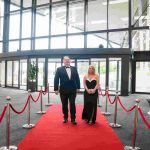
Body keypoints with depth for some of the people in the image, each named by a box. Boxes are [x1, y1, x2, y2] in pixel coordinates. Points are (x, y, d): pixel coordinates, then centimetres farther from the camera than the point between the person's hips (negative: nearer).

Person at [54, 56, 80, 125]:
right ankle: (65, 118, 24)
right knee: (64, 105, 10)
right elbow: (56, 79, -4)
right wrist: (56, 89, -8)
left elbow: (77, 78, 8)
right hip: (63, 90, -1)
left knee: (72, 104, 2)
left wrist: (78, 87, 4)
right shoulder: (59, 69, -1)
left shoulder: (74, 68, 6)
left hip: (73, 90, 1)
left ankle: (73, 119, 11)